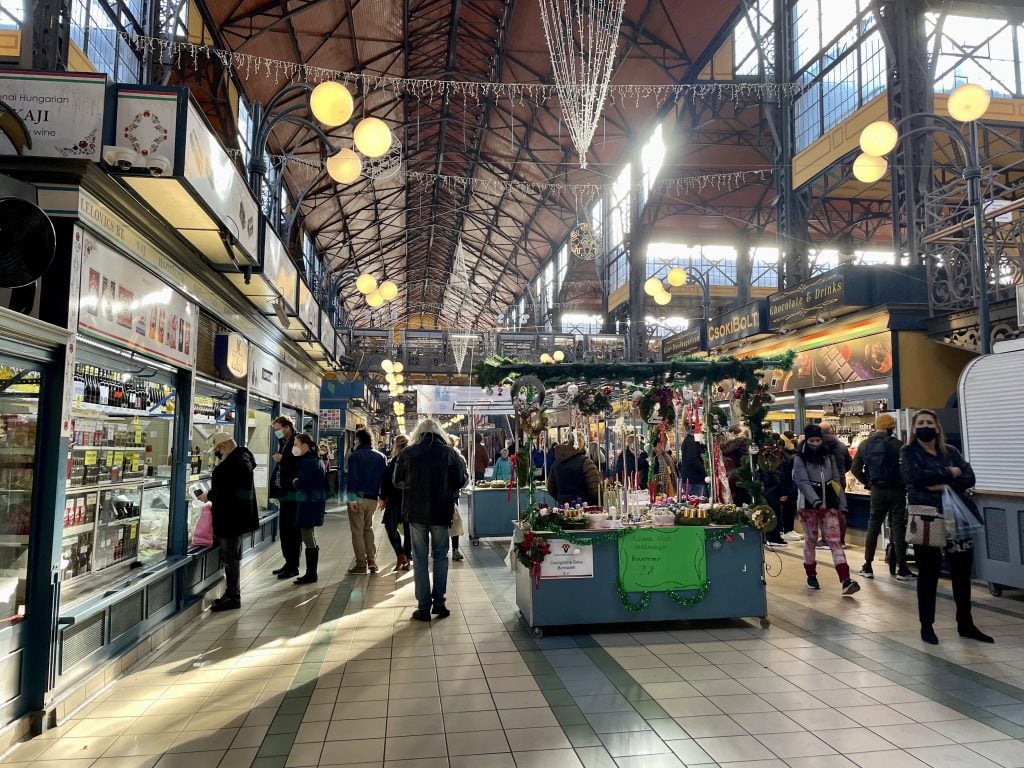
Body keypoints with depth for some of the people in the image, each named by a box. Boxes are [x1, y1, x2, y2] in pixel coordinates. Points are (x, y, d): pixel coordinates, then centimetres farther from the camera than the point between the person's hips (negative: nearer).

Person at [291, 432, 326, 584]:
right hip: (315, 503, 10)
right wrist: (298, 482, 5)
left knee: (308, 539, -3)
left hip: (308, 505, -10)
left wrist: (295, 482, -3)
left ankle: (311, 574, 3)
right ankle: (311, 573, 23)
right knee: (310, 539, 15)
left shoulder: (308, 462, -18)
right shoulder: (316, 460, 14)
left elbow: (301, 485, -23)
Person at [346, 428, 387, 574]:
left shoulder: (355, 456, -8)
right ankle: (372, 561, 11)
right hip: (373, 498, 5)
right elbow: (384, 478, 6)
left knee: (357, 532, 3)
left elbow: (352, 478, -16)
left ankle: (361, 564, 4)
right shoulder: (381, 457, 7)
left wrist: (352, 498, -16)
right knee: (368, 529, 19)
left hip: (358, 498, -5)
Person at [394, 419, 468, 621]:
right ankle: (439, 602, 15)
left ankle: (423, 606, 10)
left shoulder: (407, 453, -5)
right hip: (441, 512, 0)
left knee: (420, 559, 8)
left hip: (415, 512, 0)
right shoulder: (449, 453, -6)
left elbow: (397, 482, 5)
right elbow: (461, 480, -1)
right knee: (440, 556, 15)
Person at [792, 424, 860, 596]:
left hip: (829, 504, 2)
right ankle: (811, 576, 24)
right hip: (809, 505, -2)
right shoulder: (800, 459, -5)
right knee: (811, 540, 9)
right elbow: (803, 483, -15)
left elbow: (836, 481, 13)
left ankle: (846, 580, -15)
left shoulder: (829, 457, 8)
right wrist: (817, 502, -27)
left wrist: (842, 503, 8)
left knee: (835, 541, -6)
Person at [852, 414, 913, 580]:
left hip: (877, 490, 3)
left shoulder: (864, 444, 1)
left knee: (873, 526, 11)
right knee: (898, 526, 3)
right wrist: (905, 484, 3)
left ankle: (867, 567, 13)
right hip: (896, 490, -3)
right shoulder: (897, 444, -12)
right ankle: (902, 569, 5)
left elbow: (855, 468, 2)